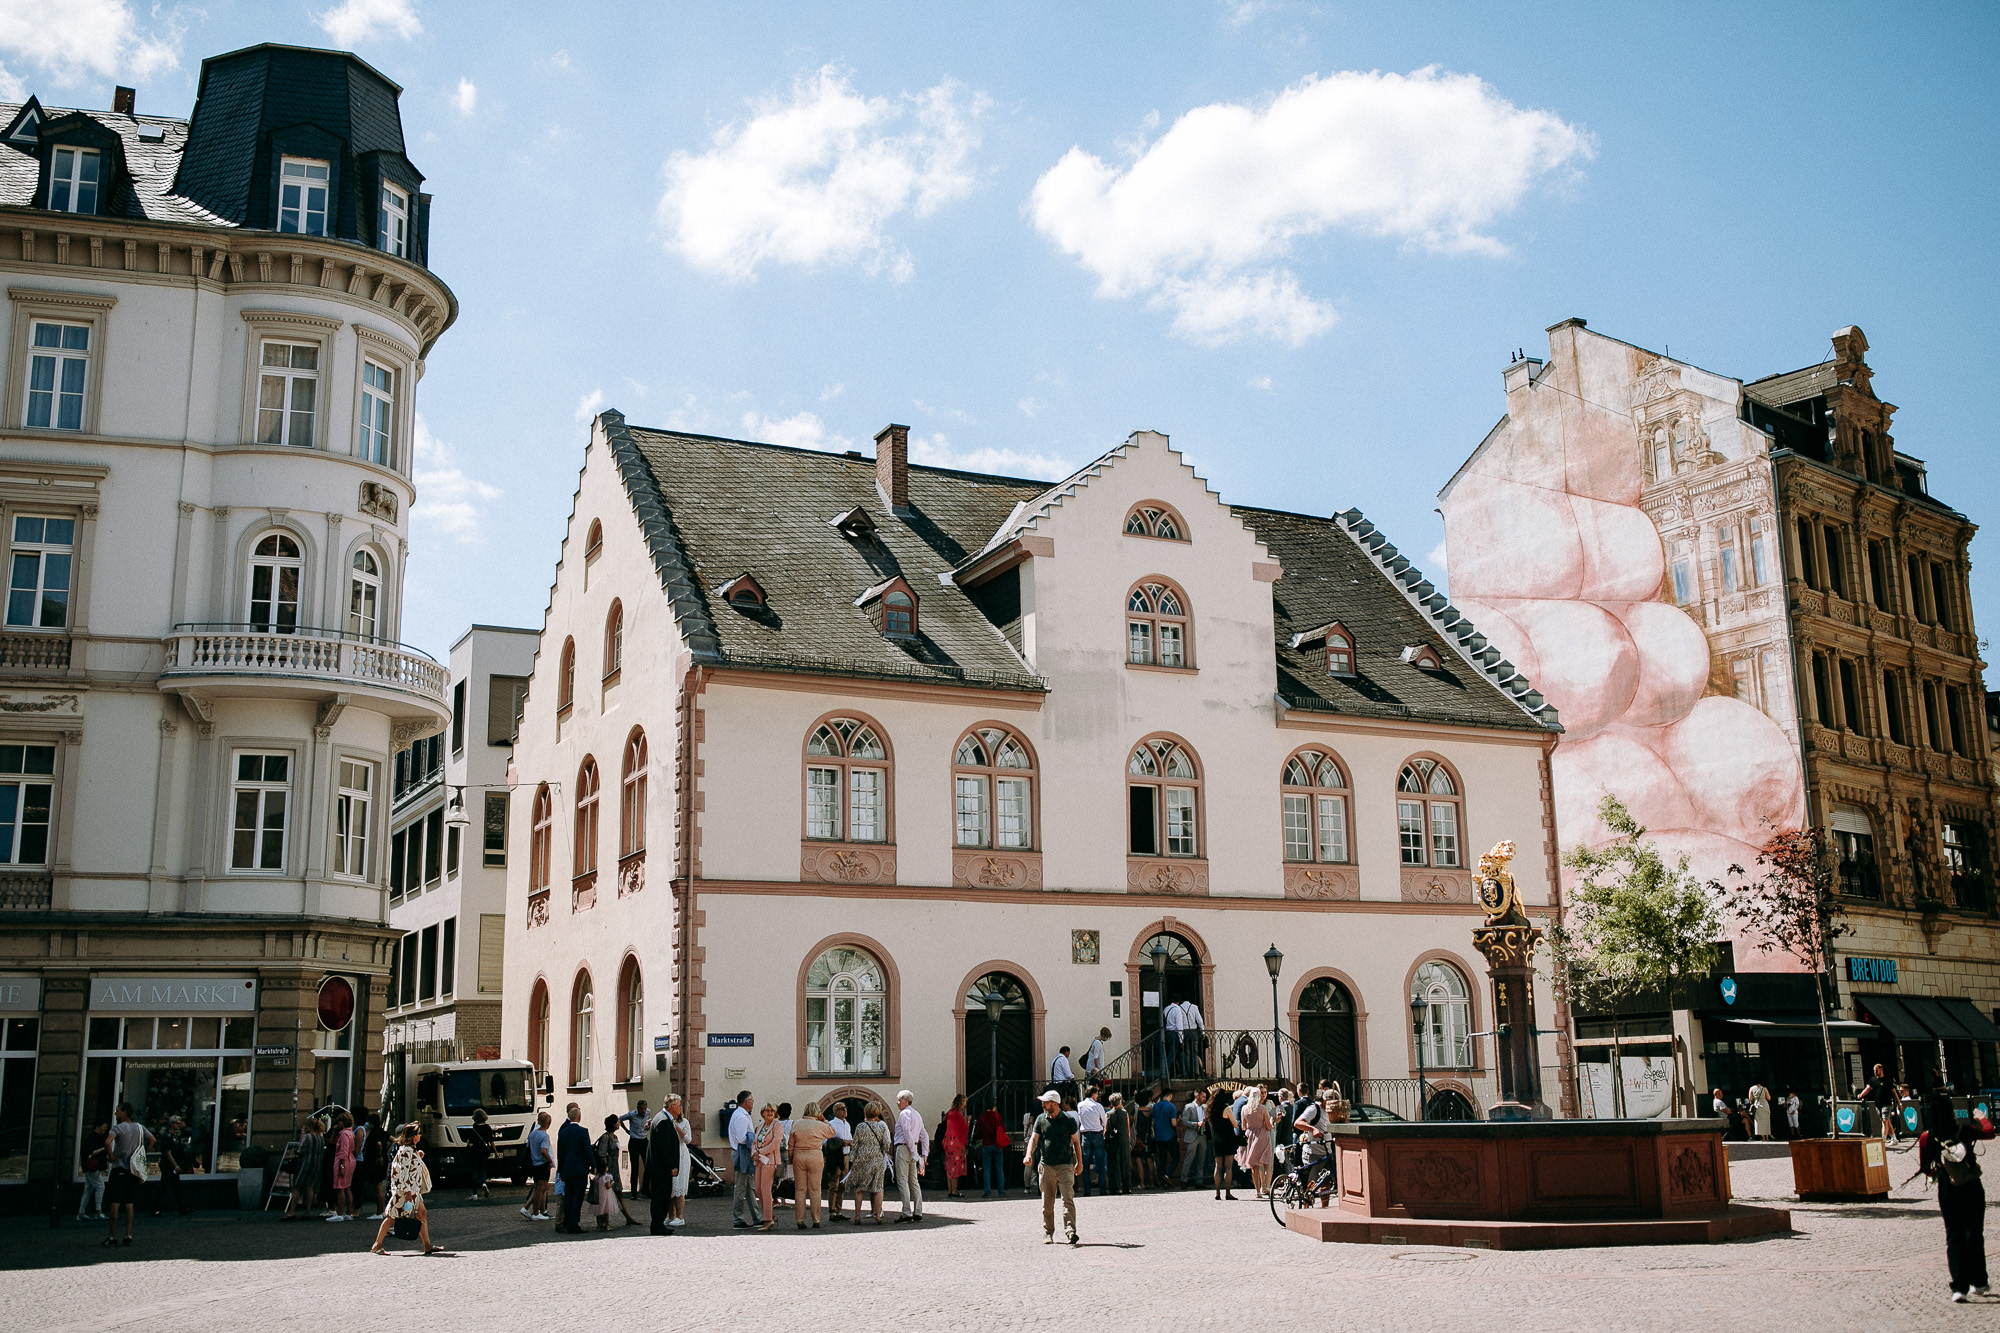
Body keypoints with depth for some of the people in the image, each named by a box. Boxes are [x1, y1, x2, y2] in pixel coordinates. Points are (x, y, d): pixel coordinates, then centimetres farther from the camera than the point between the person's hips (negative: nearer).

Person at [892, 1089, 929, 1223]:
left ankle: (907, 1214, -13)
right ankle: (918, 1213, 10)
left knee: (902, 1181, -8)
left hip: (904, 1148, -9)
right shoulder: (917, 1115, 19)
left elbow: (908, 1135, -17)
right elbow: (925, 1136, 17)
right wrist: (924, 1154, 13)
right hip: (913, 1150, 9)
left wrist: (915, 1155, -18)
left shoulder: (904, 1113, -9)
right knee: (914, 1181, 10)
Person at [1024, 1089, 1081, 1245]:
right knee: (1047, 1203, 6)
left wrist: (1079, 1163, 8)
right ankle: (1047, 1234, 15)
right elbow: (1034, 1138, 7)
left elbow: (1076, 1141, 6)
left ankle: (1071, 1231, -17)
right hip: (1046, 1166, 3)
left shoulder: (1068, 1119, -1)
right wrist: (1029, 1154, -12)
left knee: (1068, 1199, -13)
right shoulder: (1041, 1119, 6)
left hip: (1065, 1166, -3)